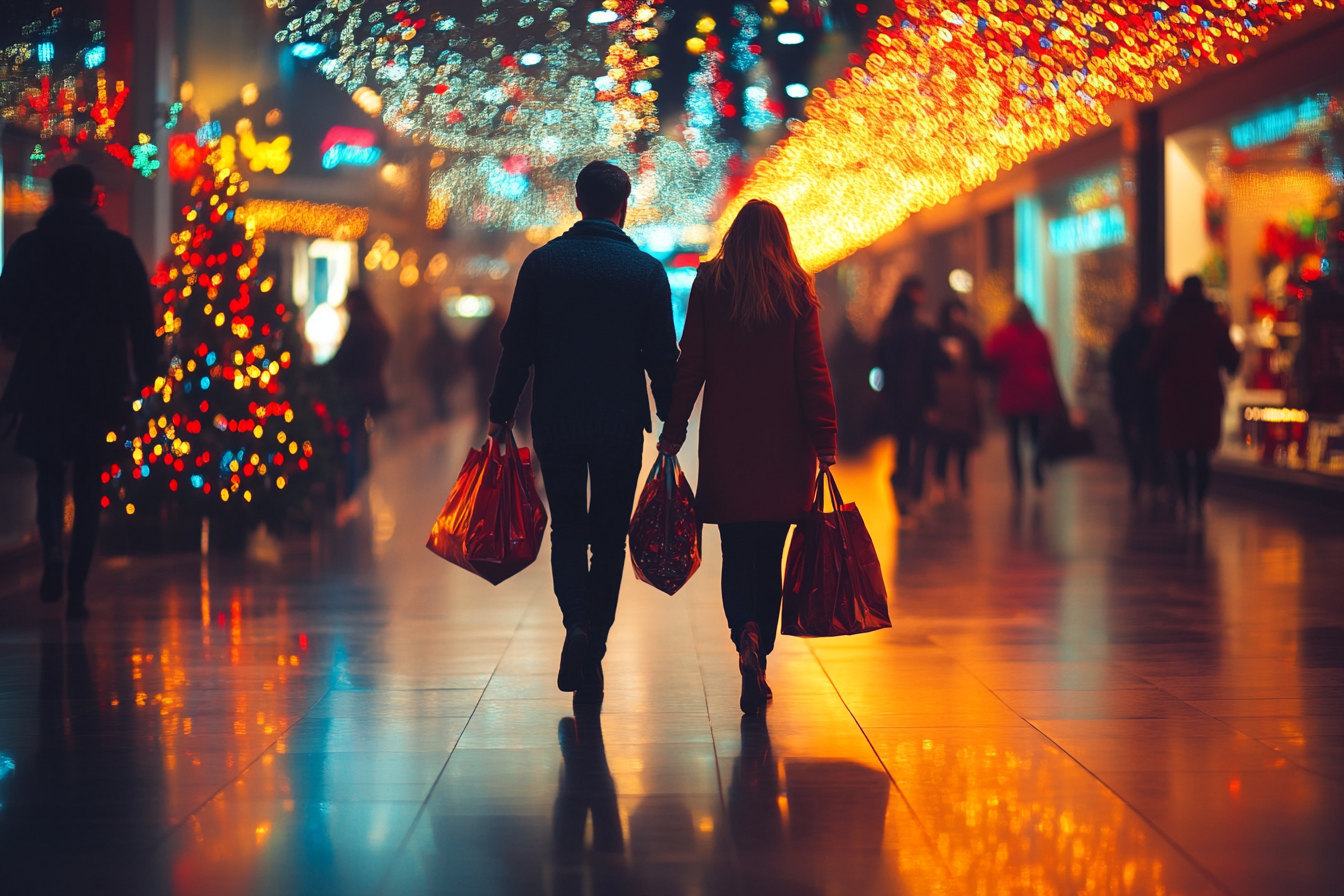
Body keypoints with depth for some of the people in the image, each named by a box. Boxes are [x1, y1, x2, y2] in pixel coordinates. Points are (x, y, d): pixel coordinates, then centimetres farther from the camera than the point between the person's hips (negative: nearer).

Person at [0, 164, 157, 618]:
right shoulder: (118, 248, -1)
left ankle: (52, 548, -11)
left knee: (50, 473, 17)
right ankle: (76, 588, 2)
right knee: (88, 484, 7)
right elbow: (141, 316, -1)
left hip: (43, 380, 0)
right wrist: (145, 373, 5)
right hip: (100, 384, 0)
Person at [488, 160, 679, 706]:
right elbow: (662, 357, -1)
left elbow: (517, 347, 0)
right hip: (621, 422, 0)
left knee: (567, 528, 12)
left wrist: (501, 413, 8)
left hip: (555, 419, 1)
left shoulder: (543, 262, 0)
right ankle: (592, 657, 6)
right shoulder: (647, 271, -2)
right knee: (609, 535, 9)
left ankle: (577, 625, -12)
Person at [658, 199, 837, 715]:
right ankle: (759, 671, 11)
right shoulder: (797, 290, 0)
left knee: (736, 552, 6)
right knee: (769, 554, 10)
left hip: (726, 441, 0)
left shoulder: (709, 284, 0)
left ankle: (745, 633, -23)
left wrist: (673, 432, 3)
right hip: (784, 444, 1)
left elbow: (691, 364, -1)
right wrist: (824, 442, -2)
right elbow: (813, 371, -4)